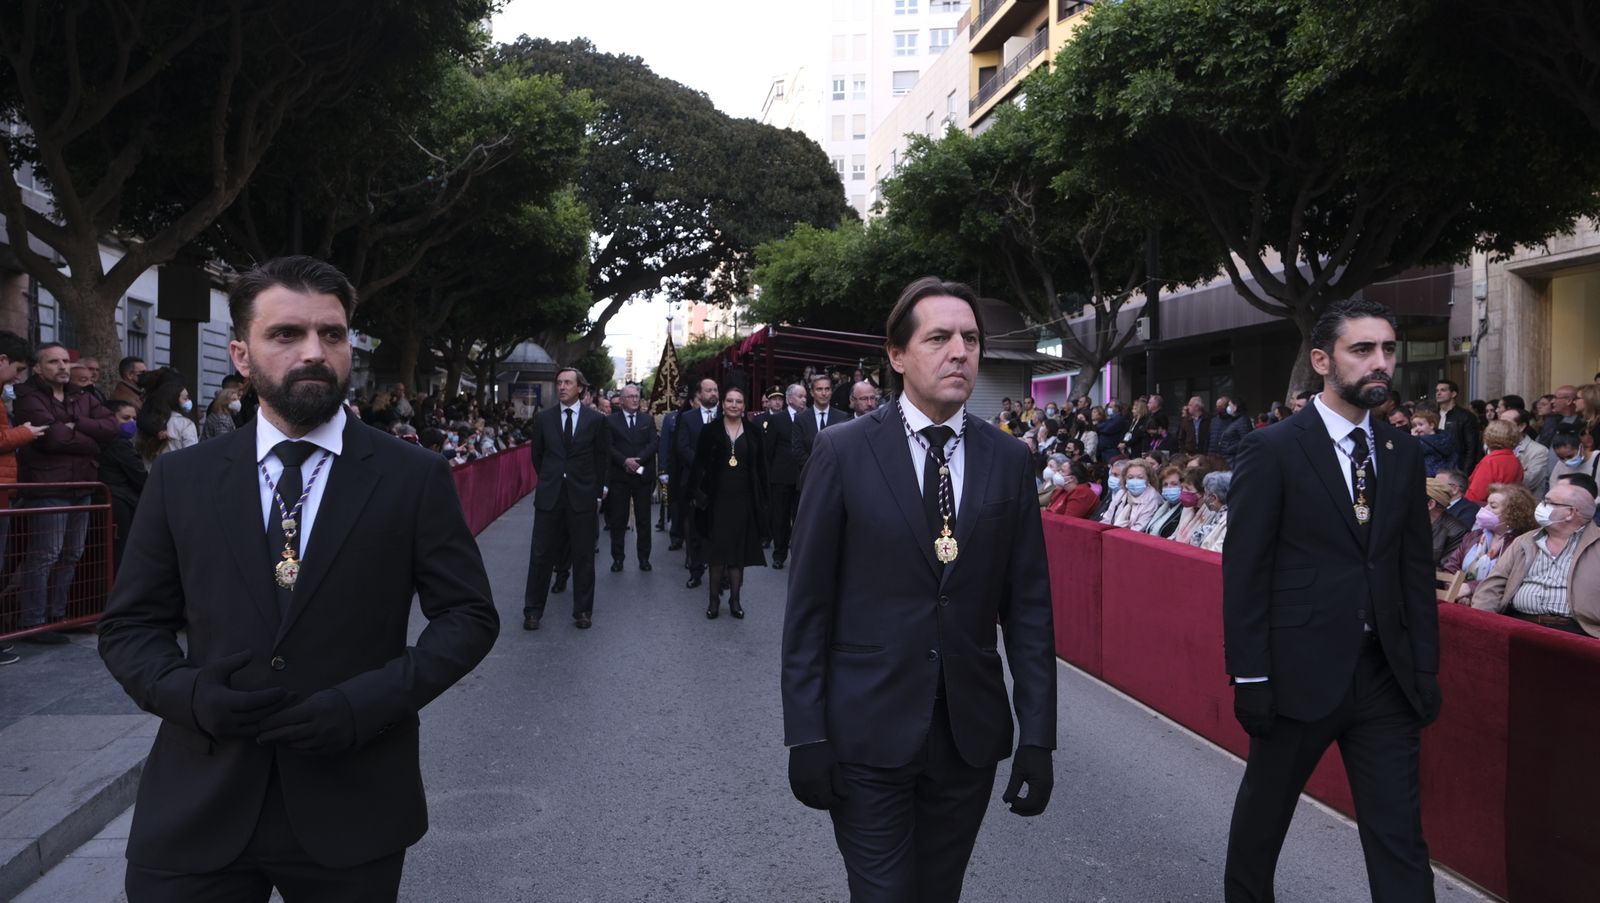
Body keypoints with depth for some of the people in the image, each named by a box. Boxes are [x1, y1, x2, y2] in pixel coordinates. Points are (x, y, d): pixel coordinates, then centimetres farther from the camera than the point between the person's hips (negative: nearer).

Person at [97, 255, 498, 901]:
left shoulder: (415, 478, -2)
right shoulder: (180, 479, 4)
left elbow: (468, 616, -2)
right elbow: (128, 626, 8)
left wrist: (366, 703, -16)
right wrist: (193, 693, -12)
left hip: (353, 810, -1)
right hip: (197, 806, 1)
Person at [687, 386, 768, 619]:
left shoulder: (753, 433, 5)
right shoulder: (710, 431, 1)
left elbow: (760, 468, 7)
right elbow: (699, 464, 1)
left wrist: (762, 499, 2)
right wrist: (697, 493, -7)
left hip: (743, 500, 1)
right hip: (716, 499, -1)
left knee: (739, 549, 5)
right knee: (717, 549, 2)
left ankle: (734, 599, 13)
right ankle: (714, 598, 10)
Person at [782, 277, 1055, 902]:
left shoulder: (1007, 461, 3)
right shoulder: (843, 452, -5)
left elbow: (1028, 606, 3)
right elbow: (808, 603, -5)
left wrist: (1038, 735, -1)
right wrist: (806, 734, -8)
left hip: (971, 733, 3)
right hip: (869, 731, -3)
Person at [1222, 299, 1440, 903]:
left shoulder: (1404, 454, 7)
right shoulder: (1272, 451, -9)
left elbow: (1417, 567, 10)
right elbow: (1244, 572, -10)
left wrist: (1426, 667, 7)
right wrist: (1249, 677, -11)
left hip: (1386, 673, 4)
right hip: (1302, 670, -3)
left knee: (1400, 832, 5)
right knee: (1264, 810, 15)